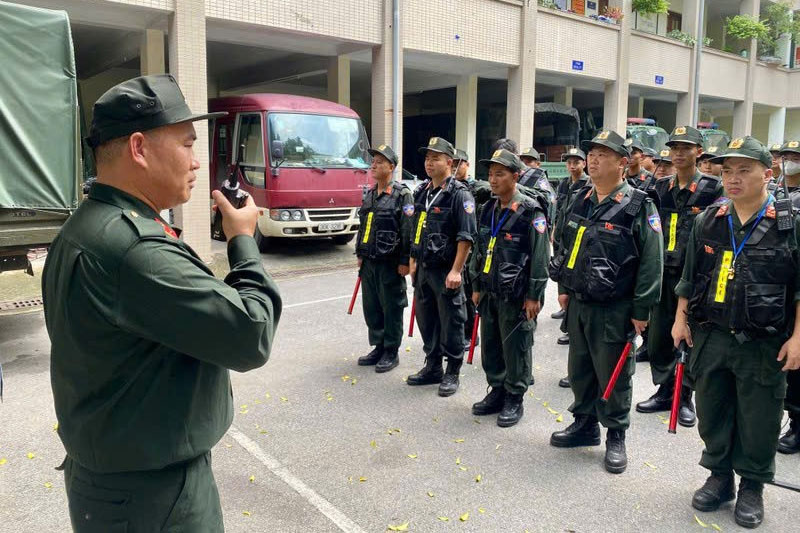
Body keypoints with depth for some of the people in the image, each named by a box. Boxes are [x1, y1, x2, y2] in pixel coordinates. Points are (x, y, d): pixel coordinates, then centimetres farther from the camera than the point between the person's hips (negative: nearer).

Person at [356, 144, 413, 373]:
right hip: (369, 262, 8)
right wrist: (360, 255, 18)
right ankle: (378, 348, 26)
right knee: (371, 307, 13)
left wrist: (405, 261, -16)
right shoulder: (369, 195, 13)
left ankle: (391, 353, 13)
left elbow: (409, 230, -13)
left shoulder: (402, 195, -9)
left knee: (391, 309, 2)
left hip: (390, 263, -7)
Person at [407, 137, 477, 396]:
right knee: (426, 319, 15)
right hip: (423, 268, 8)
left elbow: (466, 237, -17)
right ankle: (432, 367, 28)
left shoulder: (459, 194, -12)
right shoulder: (421, 192, 12)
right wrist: (414, 262, 17)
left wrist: (456, 270, -20)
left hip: (446, 270, -8)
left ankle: (452, 373, 15)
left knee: (451, 322, 2)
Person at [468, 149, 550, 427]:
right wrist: (476, 286, 15)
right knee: (490, 346, 14)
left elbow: (540, 256, -13)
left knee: (515, 348, 3)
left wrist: (534, 296, -14)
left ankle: (514, 399, 17)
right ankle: (496, 392, 30)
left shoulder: (530, 212, -11)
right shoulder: (489, 210, 10)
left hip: (516, 296, -7)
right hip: (489, 292, 7)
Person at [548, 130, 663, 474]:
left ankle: (616, 437, 22)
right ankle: (585, 424, 34)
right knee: (579, 369, 17)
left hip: (614, 310, -6)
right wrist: (564, 288, 15)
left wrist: (641, 311, -14)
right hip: (578, 304, 6)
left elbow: (651, 262, -14)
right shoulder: (579, 201, 8)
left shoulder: (639, 207, -12)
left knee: (613, 376, 5)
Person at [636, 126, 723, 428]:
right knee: (658, 337, 9)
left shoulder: (712, 188, -5)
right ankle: (664, 391, 25)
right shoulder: (661, 188, 9)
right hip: (662, 272, 4)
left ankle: (684, 398, 19)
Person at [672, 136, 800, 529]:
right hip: (710, 336, 3)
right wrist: (681, 318, 8)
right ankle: (719, 477, 32)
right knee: (712, 411, 13)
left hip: (764, 343, -3)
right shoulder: (708, 222, 3)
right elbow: (689, 277, 10)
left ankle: (752, 488, 28)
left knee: (758, 420, 9)